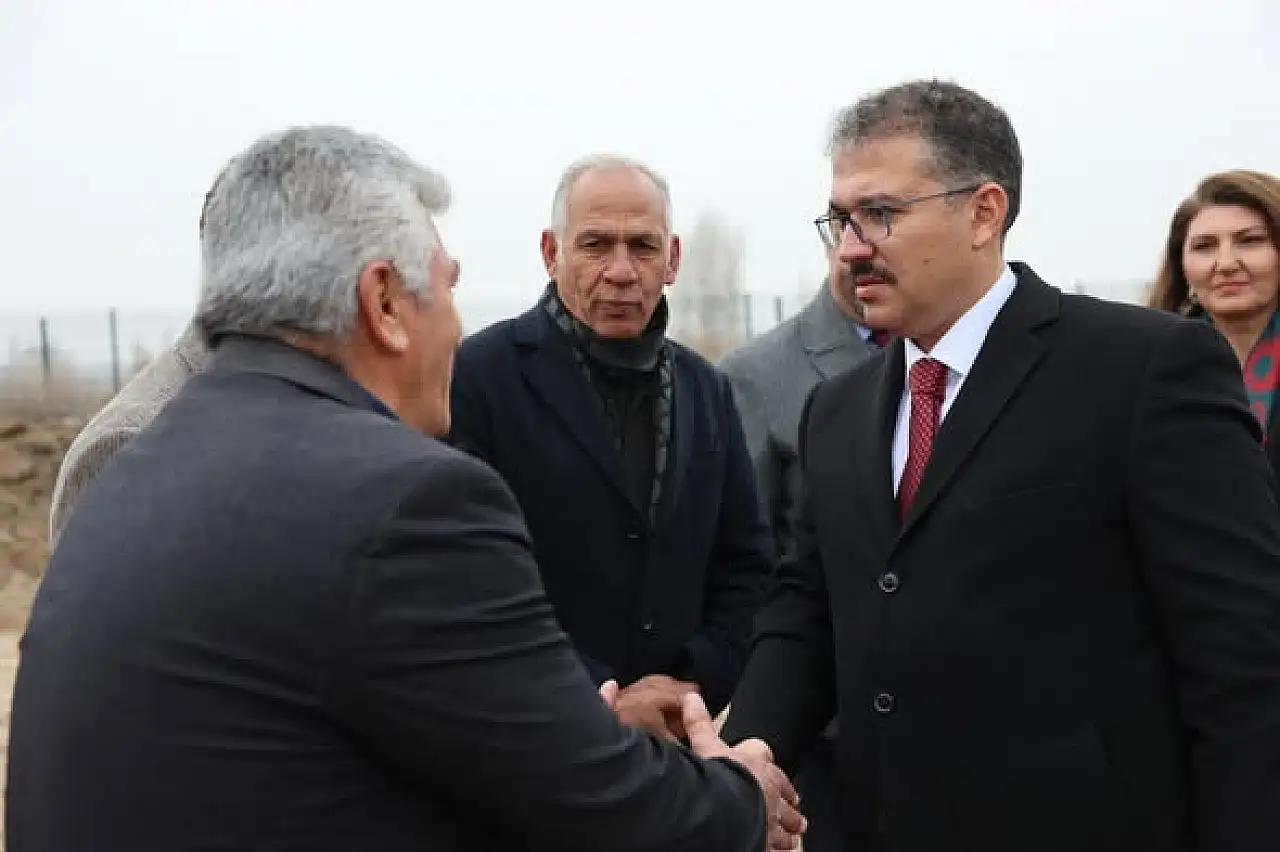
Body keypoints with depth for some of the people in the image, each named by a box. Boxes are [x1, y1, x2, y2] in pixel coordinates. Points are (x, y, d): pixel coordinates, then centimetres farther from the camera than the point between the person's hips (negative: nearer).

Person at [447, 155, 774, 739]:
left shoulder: (707, 388, 7)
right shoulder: (478, 375, -11)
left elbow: (746, 565, 9)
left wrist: (699, 682, -6)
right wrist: (598, 701, -18)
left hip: (680, 733, 5)